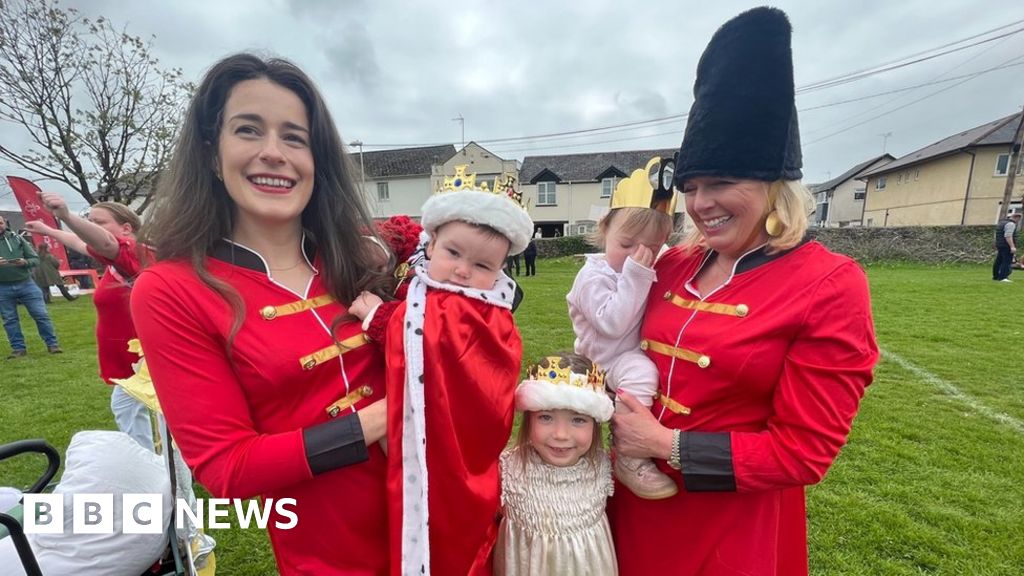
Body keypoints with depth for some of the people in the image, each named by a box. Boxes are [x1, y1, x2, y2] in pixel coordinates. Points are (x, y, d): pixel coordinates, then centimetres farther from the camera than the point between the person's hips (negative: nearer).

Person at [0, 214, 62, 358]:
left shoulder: (17, 239, 3)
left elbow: (36, 259, 3)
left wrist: (25, 262, -20)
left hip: (26, 283, -1)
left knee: (41, 314, 0)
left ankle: (52, 344, 8)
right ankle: (19, 349, 16)